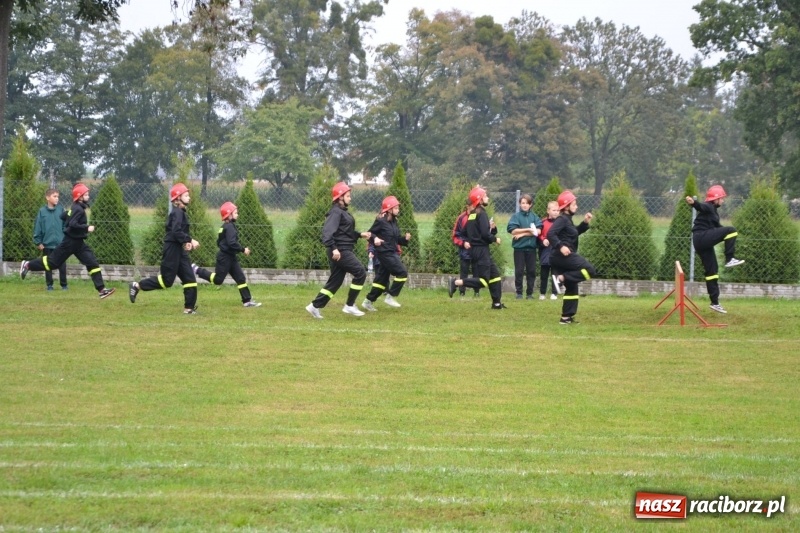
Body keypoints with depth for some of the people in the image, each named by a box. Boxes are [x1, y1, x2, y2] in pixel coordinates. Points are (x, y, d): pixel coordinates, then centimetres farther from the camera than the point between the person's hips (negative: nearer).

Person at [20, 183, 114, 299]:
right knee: (53, 262, 2)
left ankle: (101, 289, -5)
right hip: (70, 241, -9)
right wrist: (87, 228, -23)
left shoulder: (75, 207, 9)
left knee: (93, 262, -1)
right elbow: (72, 224, -29)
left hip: (79, 242, 9)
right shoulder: (78, 209, -18)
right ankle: (28, 265, 19)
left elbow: (63, 216, 18)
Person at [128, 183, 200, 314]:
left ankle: (189, 308, 5)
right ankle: (137, 286, 7)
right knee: (166, 280, -5)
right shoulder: (177, 212, -15)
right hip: (172, 250, -10)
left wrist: (186, 242, 0)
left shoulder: (180, 212, 15)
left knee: (190, 279, 4)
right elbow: (176, 231, -26)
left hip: (179, 250, 10)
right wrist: (190, 240, -24)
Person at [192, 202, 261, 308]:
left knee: (240, 278, 6)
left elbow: (219, 242, 18)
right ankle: (197, 270, 8)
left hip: (231, 257, 10)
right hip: (225, 258, -10)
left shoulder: (224, 227, 13)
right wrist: (243, 249, -17)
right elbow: (232, 243, -27)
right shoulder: (230, 227, -17)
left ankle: (247, 300, 5)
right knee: (217, 279, -3)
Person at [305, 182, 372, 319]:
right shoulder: (336, 212, -14)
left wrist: (360, 235, 16)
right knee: (360, 273, -9)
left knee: (336, 280, 12)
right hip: (340, 251, -10)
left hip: (343, 250, 10)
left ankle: (315, 306, 15)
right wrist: (334, 248, -32)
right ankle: (349, 306, -5)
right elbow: (328, 231, -24)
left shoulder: (343, 212, 18)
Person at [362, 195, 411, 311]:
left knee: (382, 279, 11)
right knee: (402, 273, -13)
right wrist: (375, 239, -29)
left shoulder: (394, 222, 13)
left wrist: (405, 238, -1)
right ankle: (390, 296, -5)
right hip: (385, 253, -9)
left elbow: (397, 239, 17)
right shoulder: (380, 221, -12)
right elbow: (370, 233, -10)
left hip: (392, 253, 9)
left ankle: (369, 301, 18)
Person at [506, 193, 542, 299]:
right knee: (519, 271, 2)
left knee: (531, 271, 5)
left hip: (531, 247, 2)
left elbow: (538, 231, -5)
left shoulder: (534, 216, 5)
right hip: (519, 247, -2)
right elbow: (513, 230, -10)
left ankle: (530, 293, 12)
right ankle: (519, 292, 8)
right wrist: (528, 230, -13)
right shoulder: (516, 216, 0)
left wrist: (522, 234, -10)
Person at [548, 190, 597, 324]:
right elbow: (551, 234, -23)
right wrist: (561, 246, -33)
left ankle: (567, 317, 15)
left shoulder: (567, 219, 19)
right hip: (563, 256, -10)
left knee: (572, 287, 14)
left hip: (560, 258, 10)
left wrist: (585, 223, 20)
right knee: (590, 270, -14)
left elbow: (575, 232, 32)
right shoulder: (562, 219, -11)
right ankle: (561, 278, -18)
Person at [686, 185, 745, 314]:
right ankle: (729, 259, -17)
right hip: (702, 237, -10)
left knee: (712, 271, 11)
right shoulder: (708, 207, -7)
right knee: (731, 230, -14)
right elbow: (700, 206, -31)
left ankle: (715, 303, 14)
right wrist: (693, 202, -54)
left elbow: (716, 226, 38)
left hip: (701, 242, 10)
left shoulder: (713, 211, 24)